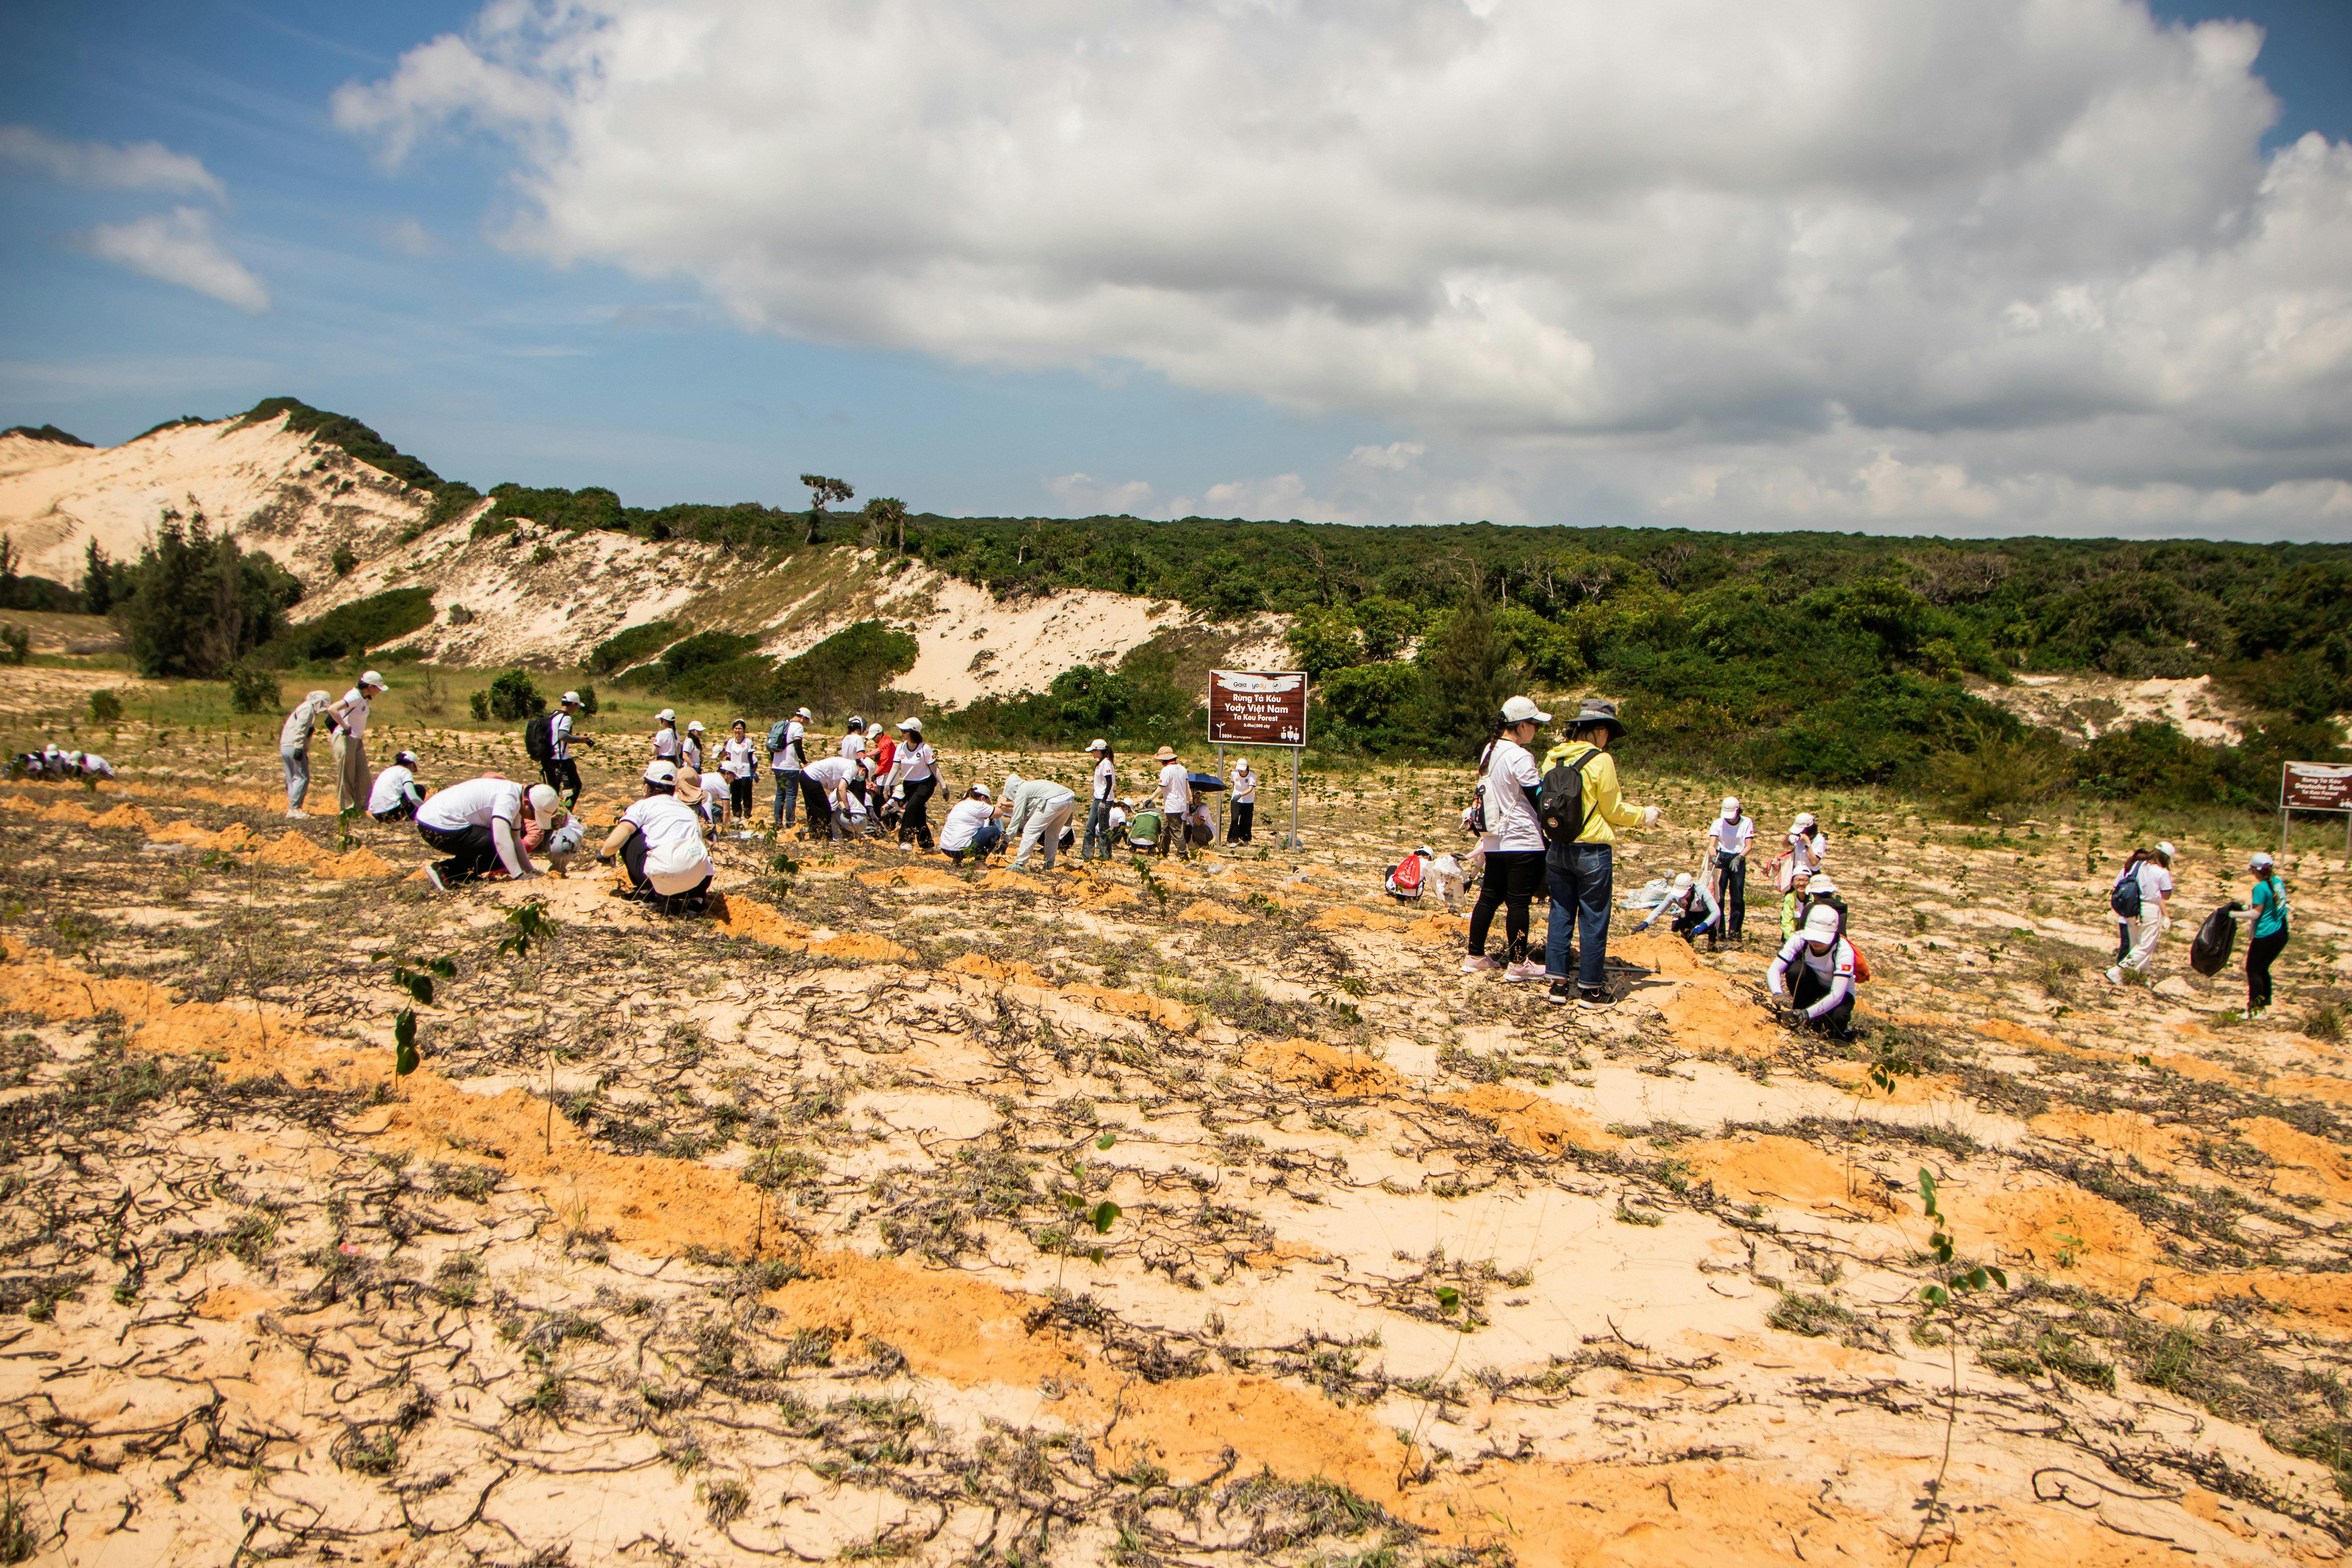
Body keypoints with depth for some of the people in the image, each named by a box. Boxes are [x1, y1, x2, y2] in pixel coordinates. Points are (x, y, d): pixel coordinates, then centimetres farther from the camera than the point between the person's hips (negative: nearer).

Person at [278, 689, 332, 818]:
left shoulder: (303, 708, 25)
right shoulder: (308, 709, -5)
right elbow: (300, 728, -18)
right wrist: (299, 748, -25)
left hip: (285, 747, 10)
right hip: (294, 748, -10)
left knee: (292, 780, 12)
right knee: (303, 778, -9)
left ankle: (293, 809, 13)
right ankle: (294, 809, -12)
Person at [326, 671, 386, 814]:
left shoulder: (364, 698, 8)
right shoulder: (355, 697, -19)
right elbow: (332, 709, -31)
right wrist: (345, 727, -24)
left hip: (357, 741, 9)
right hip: (345, 739, -9)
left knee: (363, 777, 9)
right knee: (346, 778, 0)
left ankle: (360, 808, 17)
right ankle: (347, 810, 6)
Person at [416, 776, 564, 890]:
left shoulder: (515, 800, 11)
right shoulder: (509, 799, -20)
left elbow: (515, 840, 17)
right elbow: (502, 840, -31)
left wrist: (532, 871, 10)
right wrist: (519, 876, -34)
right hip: (438, 827, -10)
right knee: (502, 850, -15)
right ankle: (445, 872, -12)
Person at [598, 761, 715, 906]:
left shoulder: (643, 806, 13)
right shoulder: (688, 809, 26)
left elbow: (613, 844, 3)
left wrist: (603, 854, 27)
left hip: (663, 877, -5)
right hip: (697, 877, 5)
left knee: (627, 835, 16)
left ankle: (645, 890, 18)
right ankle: (697, 896, 14)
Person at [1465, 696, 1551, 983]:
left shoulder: (1489, 752, 10)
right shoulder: (1520, 757, -16)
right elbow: (1539, 799, -12)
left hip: (1494, 840, 8)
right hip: (1523, 841, -8)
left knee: (1490, 896, 12)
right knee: (1518, 902, -2)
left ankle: (1475, 956, 16)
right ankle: (1517, 964, 4)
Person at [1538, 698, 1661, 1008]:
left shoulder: (1552, 758, 3)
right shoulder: (1601, 761, -14)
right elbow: (1613, 810, -7)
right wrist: (1643, 817, 9)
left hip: (1557, 849, 5)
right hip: (1592, 851, -5)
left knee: (1560, 916, 11)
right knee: (1593, 921, 4)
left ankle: (1558, 985, 12)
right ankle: (1590, 988, 10)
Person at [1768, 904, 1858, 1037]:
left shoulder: (1844, 950, -31)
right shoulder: (1800, 939, -25)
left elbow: (1836, 995, -38)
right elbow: (1774, 970, -30)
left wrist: (1807, 1013, -51)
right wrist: (1778, 994, -51)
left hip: (1840, 992, -2)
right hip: (1813, 985, 2)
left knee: (1837, 1018, -36)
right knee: (1796, 969, -31)